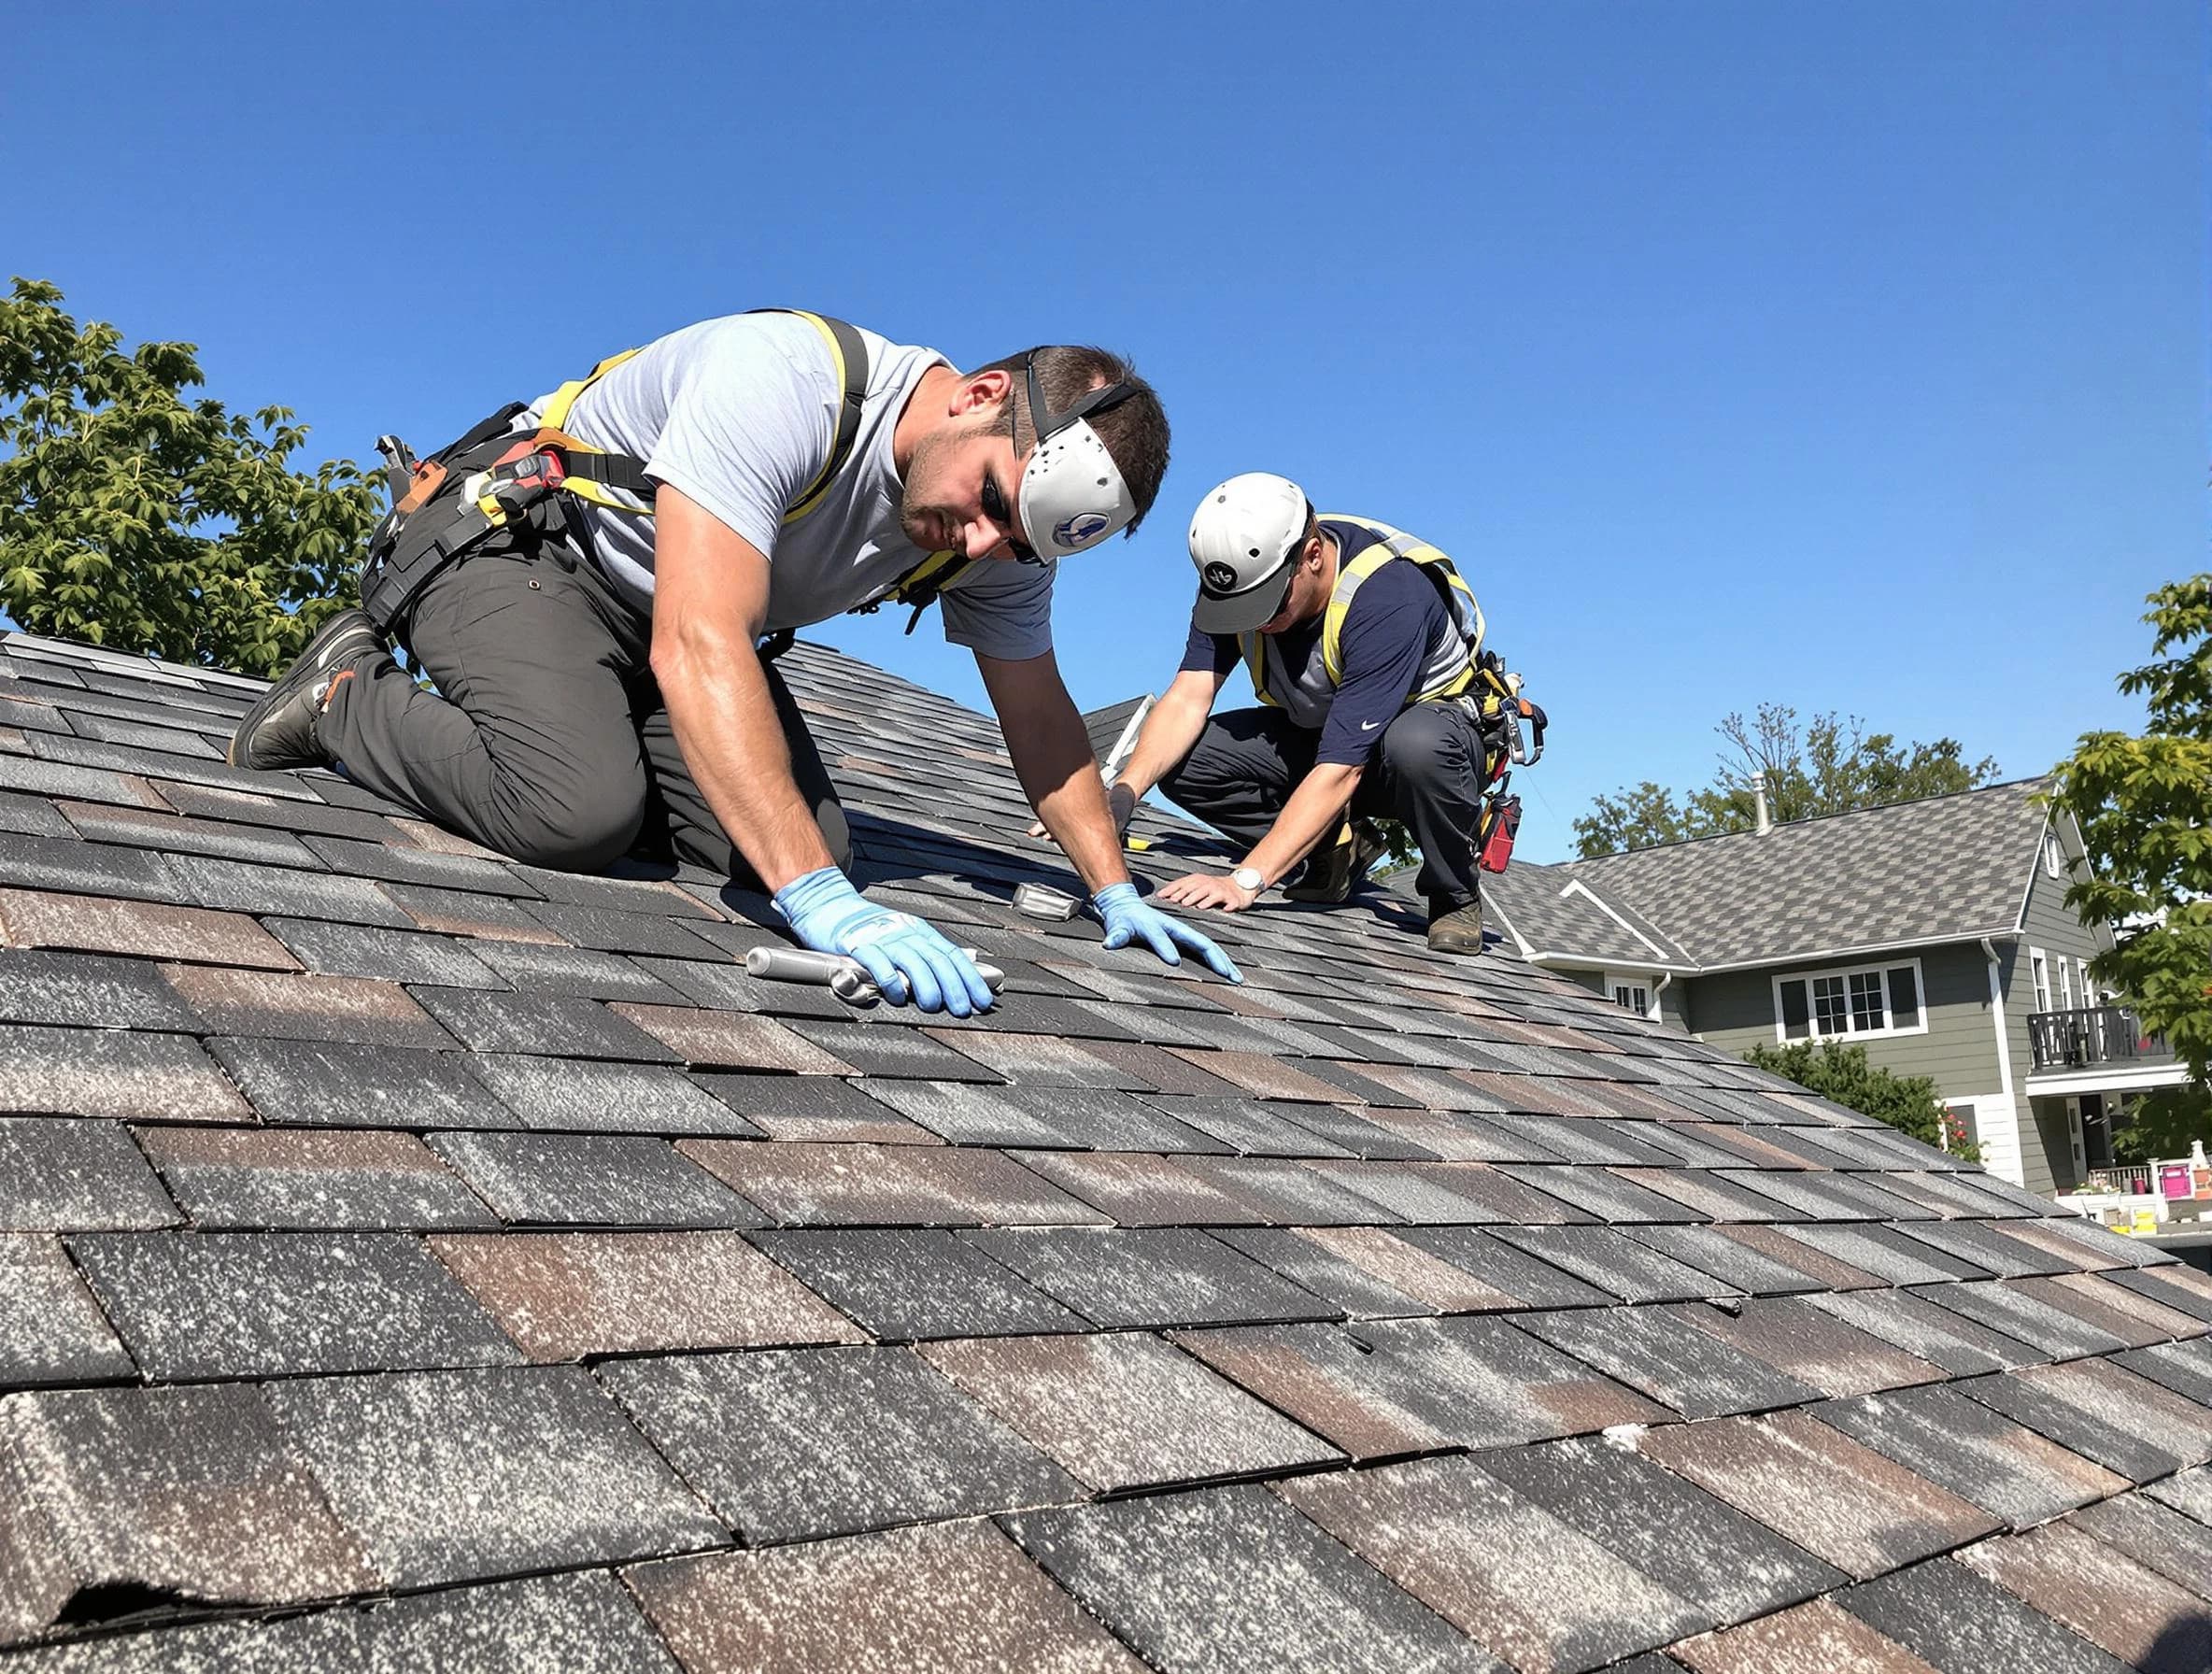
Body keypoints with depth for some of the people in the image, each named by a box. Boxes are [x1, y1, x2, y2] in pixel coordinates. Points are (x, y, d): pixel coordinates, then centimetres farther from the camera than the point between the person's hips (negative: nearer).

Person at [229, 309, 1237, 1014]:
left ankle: (575, 722, 11)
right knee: (580, 812, -32)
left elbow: (1038, 713, 3)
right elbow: (698, 647, -43)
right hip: (514, 548, -6)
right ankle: (347, 697, -2)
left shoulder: (1001, 524, -11)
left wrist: (1116, 894, -1)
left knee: (812, 844, -12)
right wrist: (822, 902, -49)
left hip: (665, 620, 7)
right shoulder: (784, 379, -35)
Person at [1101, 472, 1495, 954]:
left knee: (1417, 745, -42)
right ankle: (1337, 851, 1)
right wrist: (1124, 792, -40)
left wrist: (1244, 881, -45)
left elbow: (1340, 769, -40)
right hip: (1314, 730, 5)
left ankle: (1456, 895, -12)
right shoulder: (1239, 575, -16)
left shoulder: (1390, 594, -35)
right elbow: (1187, 700, -21)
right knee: (1179, 759, -18)